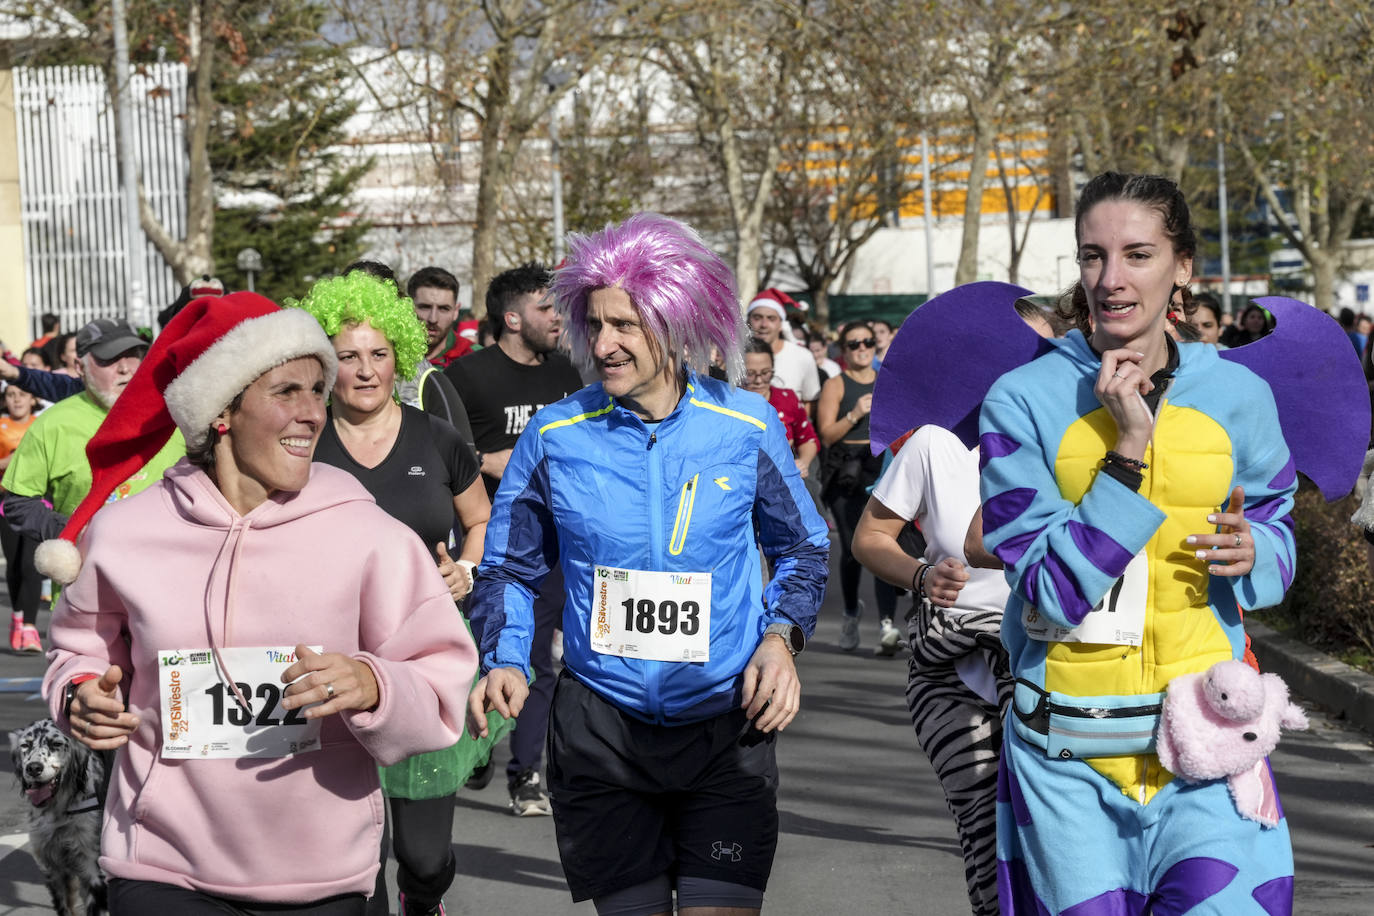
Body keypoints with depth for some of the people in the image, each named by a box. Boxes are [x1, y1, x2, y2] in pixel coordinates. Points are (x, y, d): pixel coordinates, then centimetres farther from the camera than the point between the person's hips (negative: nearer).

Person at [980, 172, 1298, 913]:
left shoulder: (1237, 395, 3)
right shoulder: (1024, 401, -6)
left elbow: (1275, 527, 17)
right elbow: (1052, 593, -12)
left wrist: (1252, 553, -7)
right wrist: (1129, 448, -18)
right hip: (1068, 750, -1)